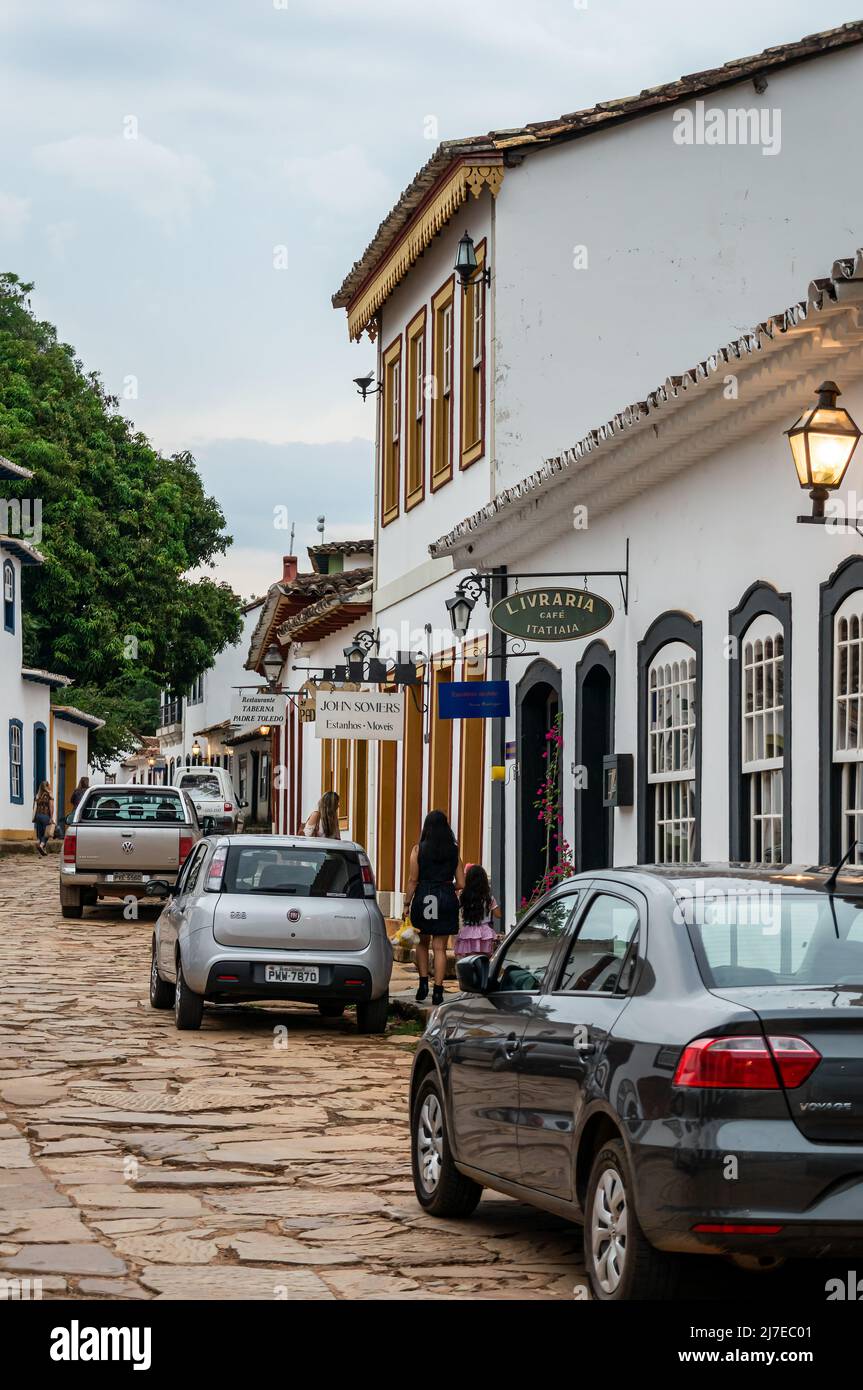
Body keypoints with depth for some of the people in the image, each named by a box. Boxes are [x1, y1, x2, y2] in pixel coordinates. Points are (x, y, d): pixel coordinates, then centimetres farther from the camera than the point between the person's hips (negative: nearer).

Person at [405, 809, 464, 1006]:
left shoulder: (419, 849, -2)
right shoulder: (453, 851, 4)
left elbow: (412, 880, -6)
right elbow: (461, 884, 3)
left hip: (424, 896, -1)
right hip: (446, 900, 1)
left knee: (423, 942, 19)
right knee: (440, 947, 4)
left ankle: (423, 982, 7)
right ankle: (437, 991, 0)